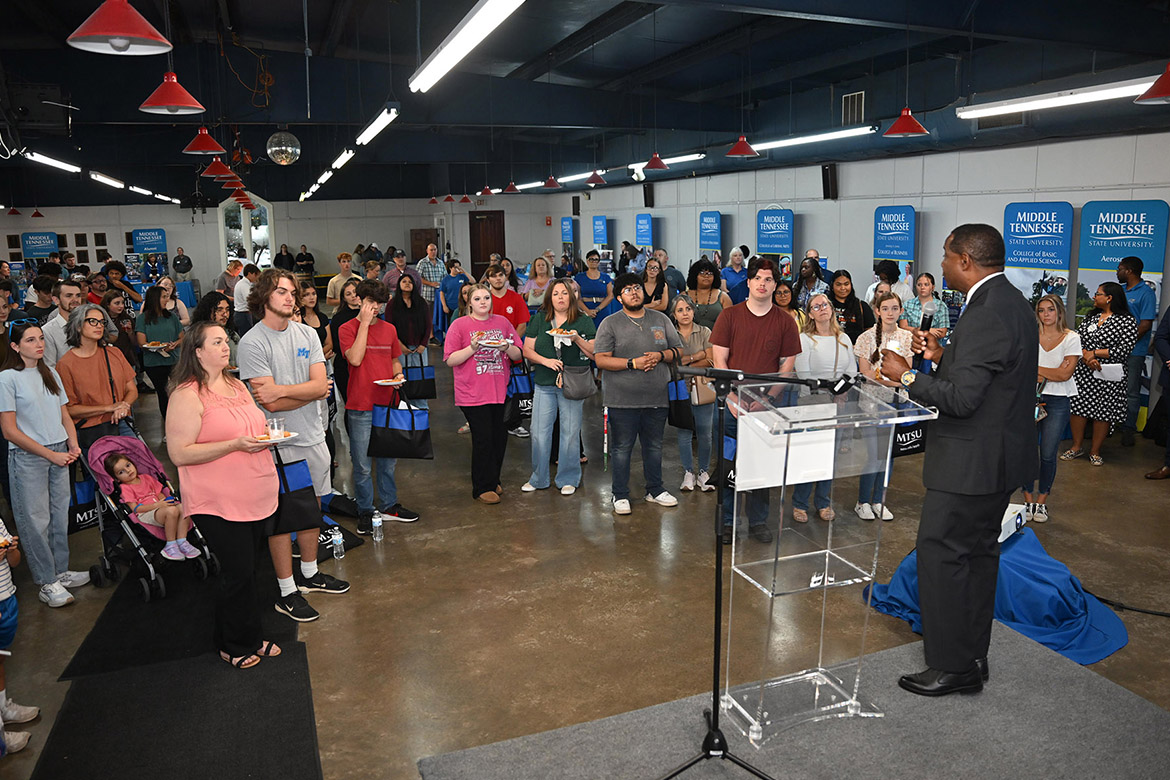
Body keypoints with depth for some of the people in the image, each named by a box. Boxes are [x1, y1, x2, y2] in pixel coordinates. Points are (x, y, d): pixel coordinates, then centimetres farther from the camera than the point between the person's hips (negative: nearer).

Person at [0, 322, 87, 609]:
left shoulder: (50, 374, 9)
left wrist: (73, 445, -2)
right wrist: (51, 455, -13)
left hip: (59, 454, 6)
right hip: (27, 458, -5)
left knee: (60, 515, 11)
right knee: (36, 520, 2)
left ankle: (61, 571, 24)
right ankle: (47, 583, 12)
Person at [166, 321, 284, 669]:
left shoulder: (236, 385, 13)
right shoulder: (187, 395, -13)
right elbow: (179, 454, -18)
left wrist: (265, 435, 8)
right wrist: (236, 444, -22)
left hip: (258, 495, 7)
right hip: (219, 502, -7)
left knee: (248, 568, 15)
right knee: (237, 571, 0)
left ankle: (251, 638, 29)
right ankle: (236, 647, 20)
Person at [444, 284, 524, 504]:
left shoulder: (502, 322, 9)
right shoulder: (459, 325, -2)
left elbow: (518, 355, 11)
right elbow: (450, 360, -6)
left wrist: (507, 348, -10)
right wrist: (472, 348, -19)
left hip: (498, 391, 4)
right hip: (472, 393, -4)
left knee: (499, 437, 8)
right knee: (483, 439, -3)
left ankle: (493, 479, 28)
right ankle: (483, 488, 11)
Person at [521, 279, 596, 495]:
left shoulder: (583, 321, 2)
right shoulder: (539, 319, 7)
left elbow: (595, 354, -1)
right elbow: (527, 350, 5)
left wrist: (578, 339, -17)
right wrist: (546, 361, -12)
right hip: (544, 384, 2)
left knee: (570, 432, 3)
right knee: (539, 432, 3)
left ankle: (568, 479, 18)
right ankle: (538, 479, 19)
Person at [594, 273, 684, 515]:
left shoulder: (661, 319, 11)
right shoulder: (610, 324, -1)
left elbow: (678, 350, 13)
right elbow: (601, 359, -9)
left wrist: (661, 355, -8)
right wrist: (633, 363, -17)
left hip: (657, 398, 4)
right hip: (623, 400, -3)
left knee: (654, 446, 14)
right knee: (622, 448, 3)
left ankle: (655, 490, 29)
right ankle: (620, 495, 15)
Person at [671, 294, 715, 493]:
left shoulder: (705, 332, 6)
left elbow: (710, 361, -2)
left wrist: (685, 365, -9)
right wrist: (696, 356, -11)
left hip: (703, 389, 0)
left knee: (705, 433, 2)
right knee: (684, 433, 3)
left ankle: (704, 473, 16)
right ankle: (688, 474, 15)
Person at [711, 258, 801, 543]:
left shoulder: (785, 322, 4)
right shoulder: (729, 316, 1)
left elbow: (787, 364, 5)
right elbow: (719, 359, -1)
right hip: (733, 402, -1)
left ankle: (758, 521, 22)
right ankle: (726, 521, 16)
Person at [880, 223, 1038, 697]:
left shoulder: (986, 316, -23)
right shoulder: (1010, 303, 11)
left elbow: (962, 398, -27)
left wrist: (907, 376, -16)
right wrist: (942, 356, 8)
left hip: (972, 461, -11)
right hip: (998, 457, 11)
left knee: (941, 553, -1)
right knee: (978, 553, 18)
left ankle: (953, 666, 9)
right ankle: (972, 655, 31)